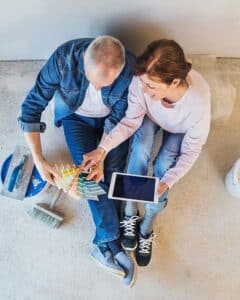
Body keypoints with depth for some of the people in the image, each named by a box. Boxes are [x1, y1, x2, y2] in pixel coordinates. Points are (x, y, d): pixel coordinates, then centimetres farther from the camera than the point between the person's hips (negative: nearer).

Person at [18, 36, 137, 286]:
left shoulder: (131, 69, -30)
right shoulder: (64, 57, -32)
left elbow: (118, 118, -17)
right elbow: (32, 106, -24)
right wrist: (38, 158, -28)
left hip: (112, 117, 1)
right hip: (76, 116, 0)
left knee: (113, 169, -13)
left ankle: (104, 244, -2)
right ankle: (111, 242, -9)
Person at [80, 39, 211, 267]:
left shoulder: (199, 102, -42)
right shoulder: (142, 81, -38)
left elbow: (191, 151, -27)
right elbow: (130, 121, -23)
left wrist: (166, 183, -38)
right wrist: (103, 149, -36)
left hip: (180, 130, -1)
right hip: (150, 117, 2)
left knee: (163, 166, -23)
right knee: (140, 150, -27)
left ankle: (146, 229, 1)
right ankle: (130, 213, -5)